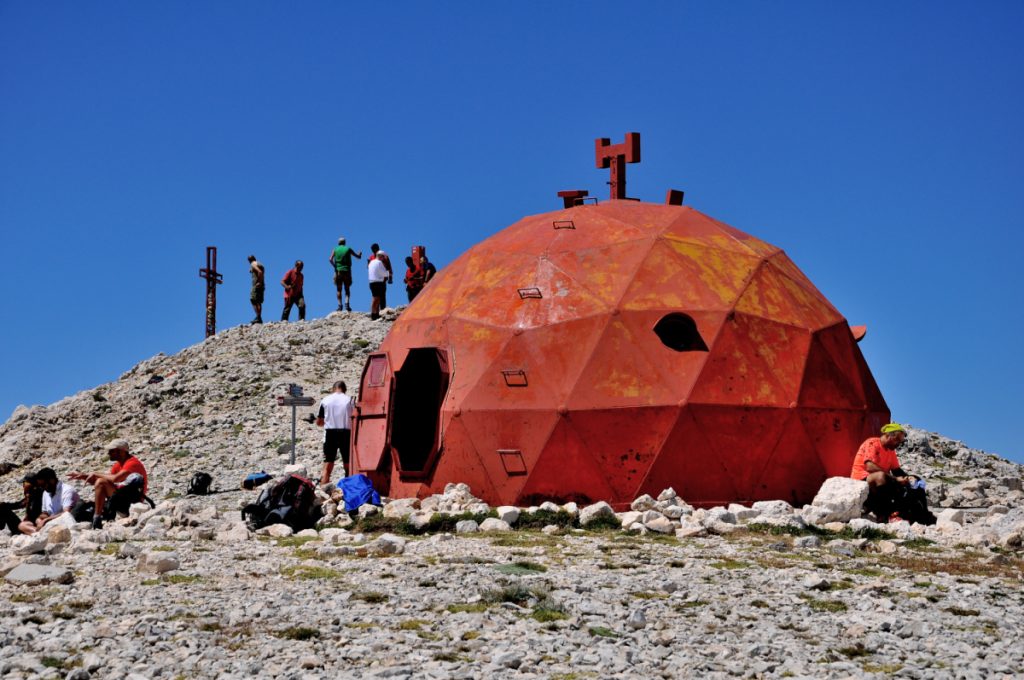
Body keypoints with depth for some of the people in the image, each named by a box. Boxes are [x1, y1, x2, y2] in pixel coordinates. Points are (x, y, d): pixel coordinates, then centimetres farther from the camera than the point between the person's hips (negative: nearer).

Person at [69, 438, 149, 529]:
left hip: (133, 500, -10)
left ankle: (96, 520, -19)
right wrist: (83, 476, -1)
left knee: (101, 482, -22)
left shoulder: (132, 463, -15)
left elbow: (115, 478, -28)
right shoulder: (119, 464, 14)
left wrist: (95, 474, -16)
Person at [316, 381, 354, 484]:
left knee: (327, 467, 1)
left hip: (330, 433, 1)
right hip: (345, 433, -1)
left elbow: (318, 422, 10)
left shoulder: (325, 400, 4)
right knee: (348, 466, 9)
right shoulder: (349, 400, -1)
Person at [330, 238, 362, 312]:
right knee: (347, 289, 6)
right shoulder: (348, 249, 4)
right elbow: (358, 257, 10)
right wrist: (360, 254, 32)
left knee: (339, 290, 6)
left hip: (338, 271, 0)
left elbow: (331, 259, -9)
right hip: (347, 271, 0)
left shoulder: (335, 250, 5)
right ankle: (347, 304, -13)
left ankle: (339, 305, -4)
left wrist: (335, 266, 4)